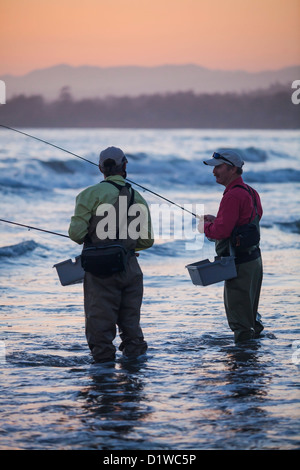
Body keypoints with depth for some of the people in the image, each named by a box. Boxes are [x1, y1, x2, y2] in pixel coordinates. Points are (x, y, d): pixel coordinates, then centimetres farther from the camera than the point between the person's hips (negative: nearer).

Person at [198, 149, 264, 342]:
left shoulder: (233, 196, -19)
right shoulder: (250, 192, 13)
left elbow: (222, 231, -24)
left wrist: (204, 226, -4)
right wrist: (216, 220, 15)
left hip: (239, 264, -10)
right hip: (253, 259, 10)